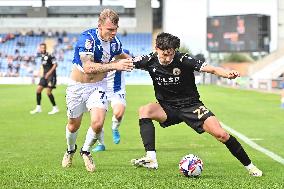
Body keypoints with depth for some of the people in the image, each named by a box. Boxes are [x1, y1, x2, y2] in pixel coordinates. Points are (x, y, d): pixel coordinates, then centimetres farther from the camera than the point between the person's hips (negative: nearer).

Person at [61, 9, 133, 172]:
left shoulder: (115, 42, -9)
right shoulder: (87, 38, -27)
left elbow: (120, 55, 17)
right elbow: (88, 67, -38)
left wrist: (131, 61, -2)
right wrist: (115, 65, -42)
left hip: (98, 86, 3)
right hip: (78, 86, -3)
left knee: (98, 123, -17)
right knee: (74, 125, 13)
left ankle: (86, 151, 12)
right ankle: (70, 150, 46)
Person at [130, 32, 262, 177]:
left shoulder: (183, 60, -20)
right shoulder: (150, 61, -11)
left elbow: (211, 69, -28)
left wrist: (227, 74, -46)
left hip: (191, 106, -2)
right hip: (167, 108, 2)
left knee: (221, 134, -16)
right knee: (144, 110, -29)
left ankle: (249, 166, 3)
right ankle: (151, 159, -33)